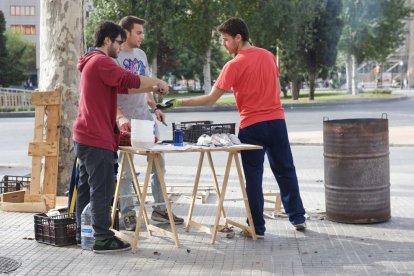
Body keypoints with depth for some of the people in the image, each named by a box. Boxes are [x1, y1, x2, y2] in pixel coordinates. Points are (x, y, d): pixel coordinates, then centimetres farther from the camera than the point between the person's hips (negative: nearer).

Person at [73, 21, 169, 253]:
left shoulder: (92, 62, 21)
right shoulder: (101, 61, -14)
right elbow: (129, 80, -24)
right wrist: (158, 82, -12)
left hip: (85, 136, 11)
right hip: (97, 138, -11)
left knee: (87, 188, 14)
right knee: (102, 189, -7)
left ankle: (83, 233, 21)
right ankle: (102, 239, -5)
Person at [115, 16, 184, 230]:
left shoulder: (141, 54, 12)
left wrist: (154, 107, 10)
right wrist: (120, 117, -27)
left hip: (146, 117, 7)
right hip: (126, 121, -7)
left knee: (158, 164, 10)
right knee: (126, 170, 2)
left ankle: (159, 209, 20)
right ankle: (128, 214, 11)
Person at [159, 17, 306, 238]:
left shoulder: (234, 65, -11)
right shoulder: (268, 56, 7)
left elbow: (211, 99, -11)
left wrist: (180, 103, -6)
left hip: (252, 126, -5)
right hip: (277, 121, 5)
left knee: (253, 177, 2)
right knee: (285, 171, 15)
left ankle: (257, 228, 6)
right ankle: (298, 218, 22)